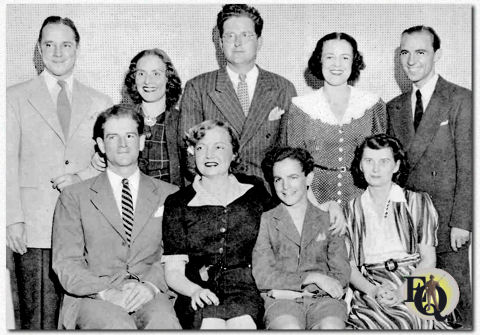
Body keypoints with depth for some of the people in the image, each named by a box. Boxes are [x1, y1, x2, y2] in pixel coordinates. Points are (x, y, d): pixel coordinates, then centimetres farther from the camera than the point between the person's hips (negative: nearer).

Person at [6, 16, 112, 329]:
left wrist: (81, 177, -7)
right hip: (34, 229, -1)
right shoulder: (16, 97, 8)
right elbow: (8, 162, 3)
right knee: (39, 320, -2)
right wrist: (13, 219, -6)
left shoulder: (100, 103, 13)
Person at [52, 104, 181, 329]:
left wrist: (151, 285, -12)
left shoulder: (169, 195, 15)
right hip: (93, 298, -1)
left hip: (151, 296, 1)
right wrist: (107, 292, -15)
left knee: (165, 323, -33)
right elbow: (66, 264, 3)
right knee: (119, 327, -34)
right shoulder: (74, 197, 11)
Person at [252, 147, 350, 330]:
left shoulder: (328, 221, 15)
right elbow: (261, 277, 0)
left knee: (331, 327, -32)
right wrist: (313, 277, -12)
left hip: (322, 298, 2)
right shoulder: (265, 221, 11)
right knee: (289, 327, -35)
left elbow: (342, 275, 6)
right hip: (280, 300, -1)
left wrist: (287, 288, -8)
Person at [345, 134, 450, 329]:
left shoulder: (417, 202, 9)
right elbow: (349, 266, 8)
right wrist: (373, 291, -13)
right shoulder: (352, 210, 13)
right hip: (369, 286, 0)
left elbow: (428, 260, 4)